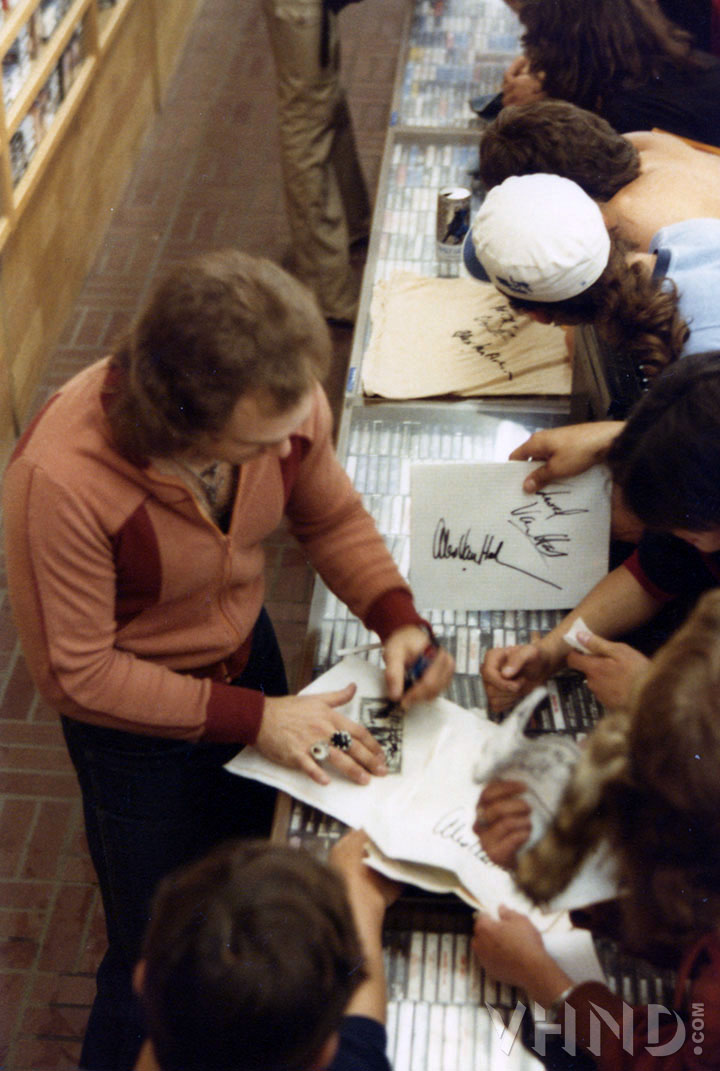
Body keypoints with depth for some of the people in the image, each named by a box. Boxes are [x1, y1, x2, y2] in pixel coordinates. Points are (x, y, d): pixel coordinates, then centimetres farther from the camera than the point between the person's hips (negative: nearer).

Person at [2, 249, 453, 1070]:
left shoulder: (284, 401, -23)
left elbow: (333, 517, -3)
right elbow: (76, 675, -26)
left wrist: (396, 618, -19)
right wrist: (253, 718, -26)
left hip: (247, 652, 5)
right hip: (134, 724, -5)